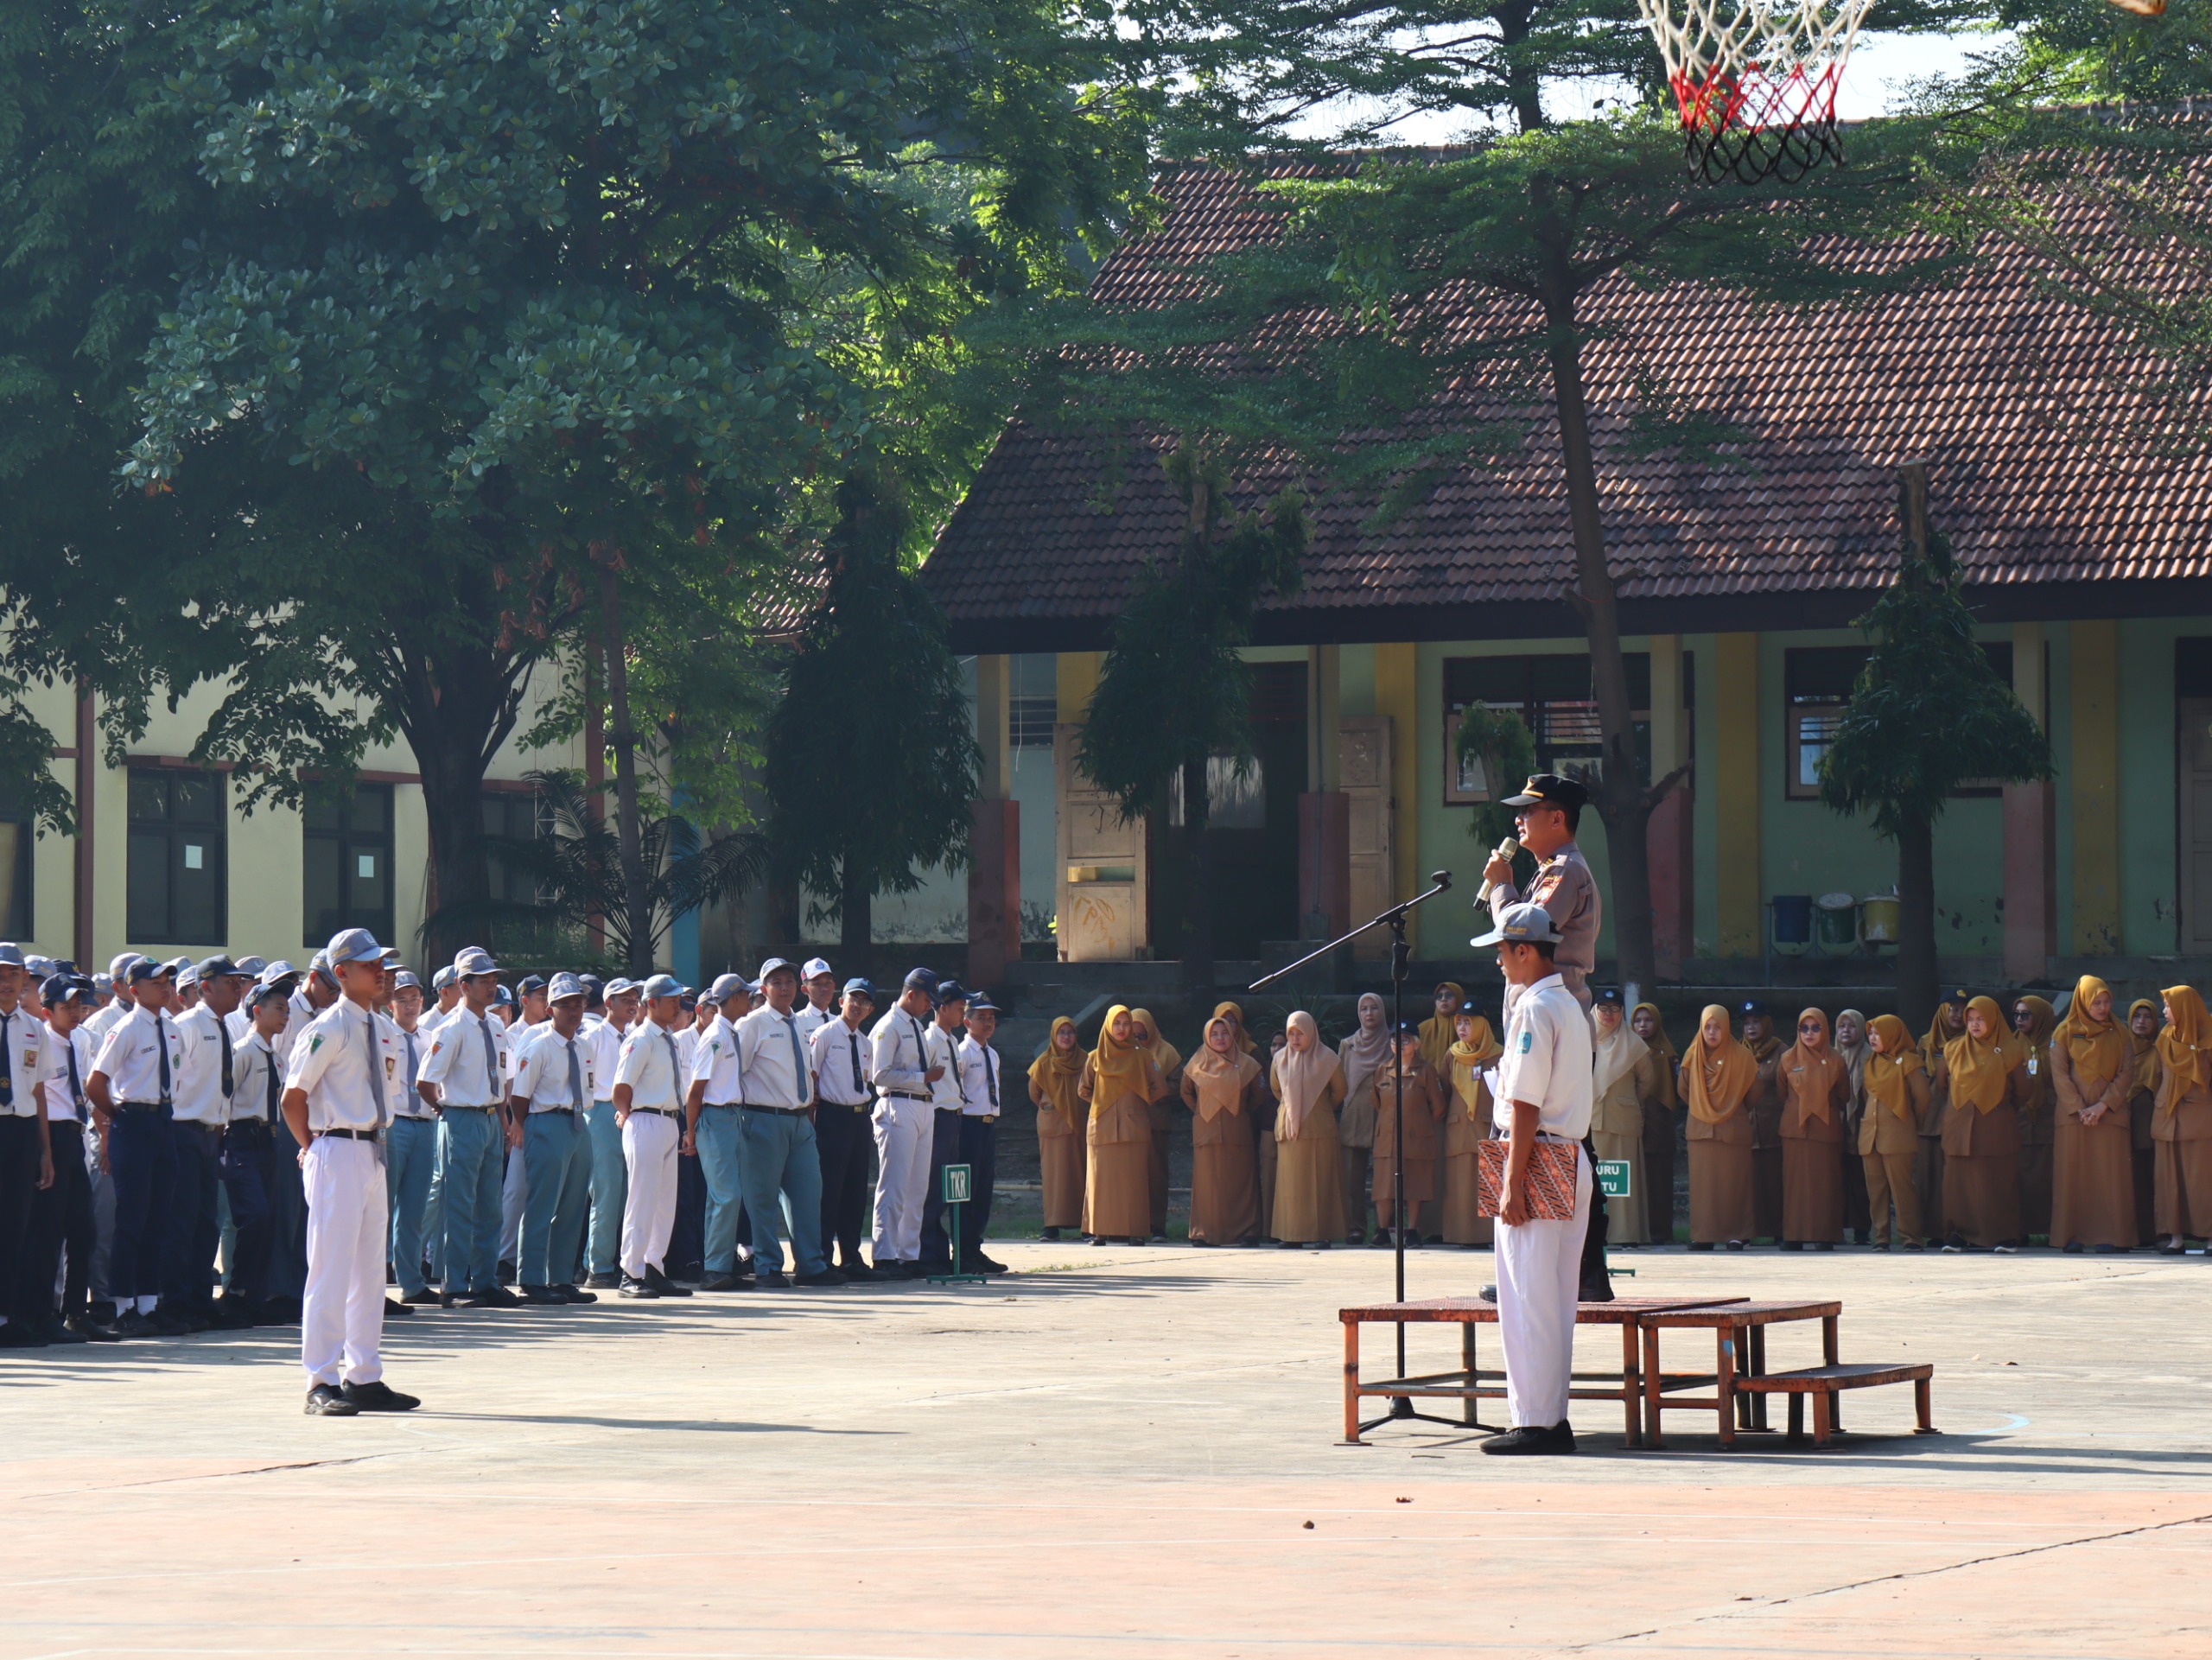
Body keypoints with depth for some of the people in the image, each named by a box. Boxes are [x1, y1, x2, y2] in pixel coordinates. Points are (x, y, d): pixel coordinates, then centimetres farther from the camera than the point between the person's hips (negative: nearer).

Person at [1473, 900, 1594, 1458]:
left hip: (1538, 1160, -9)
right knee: (1557, 1299, 12)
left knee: (1526, 1299, -7)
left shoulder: (1534, 1008, -13)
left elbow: (1526, 1104, -17)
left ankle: (1533, 1423, -8)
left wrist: (1513, 1183, -19)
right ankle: (1554, 1418, 15)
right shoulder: (1572, 1008, 16)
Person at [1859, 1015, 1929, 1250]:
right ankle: (1881, 1237, 8)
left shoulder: (1906, 1061, -4)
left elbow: (1921, 1096, -3)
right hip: (1870, 1134, 7)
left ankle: (1911, 1237, -5)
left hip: (1897, 1136, -7)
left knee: (1902, 1187, -8)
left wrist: (1912, 1123, 6)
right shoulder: (1871, 1062, 16)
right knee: (1876, 1189, 5)